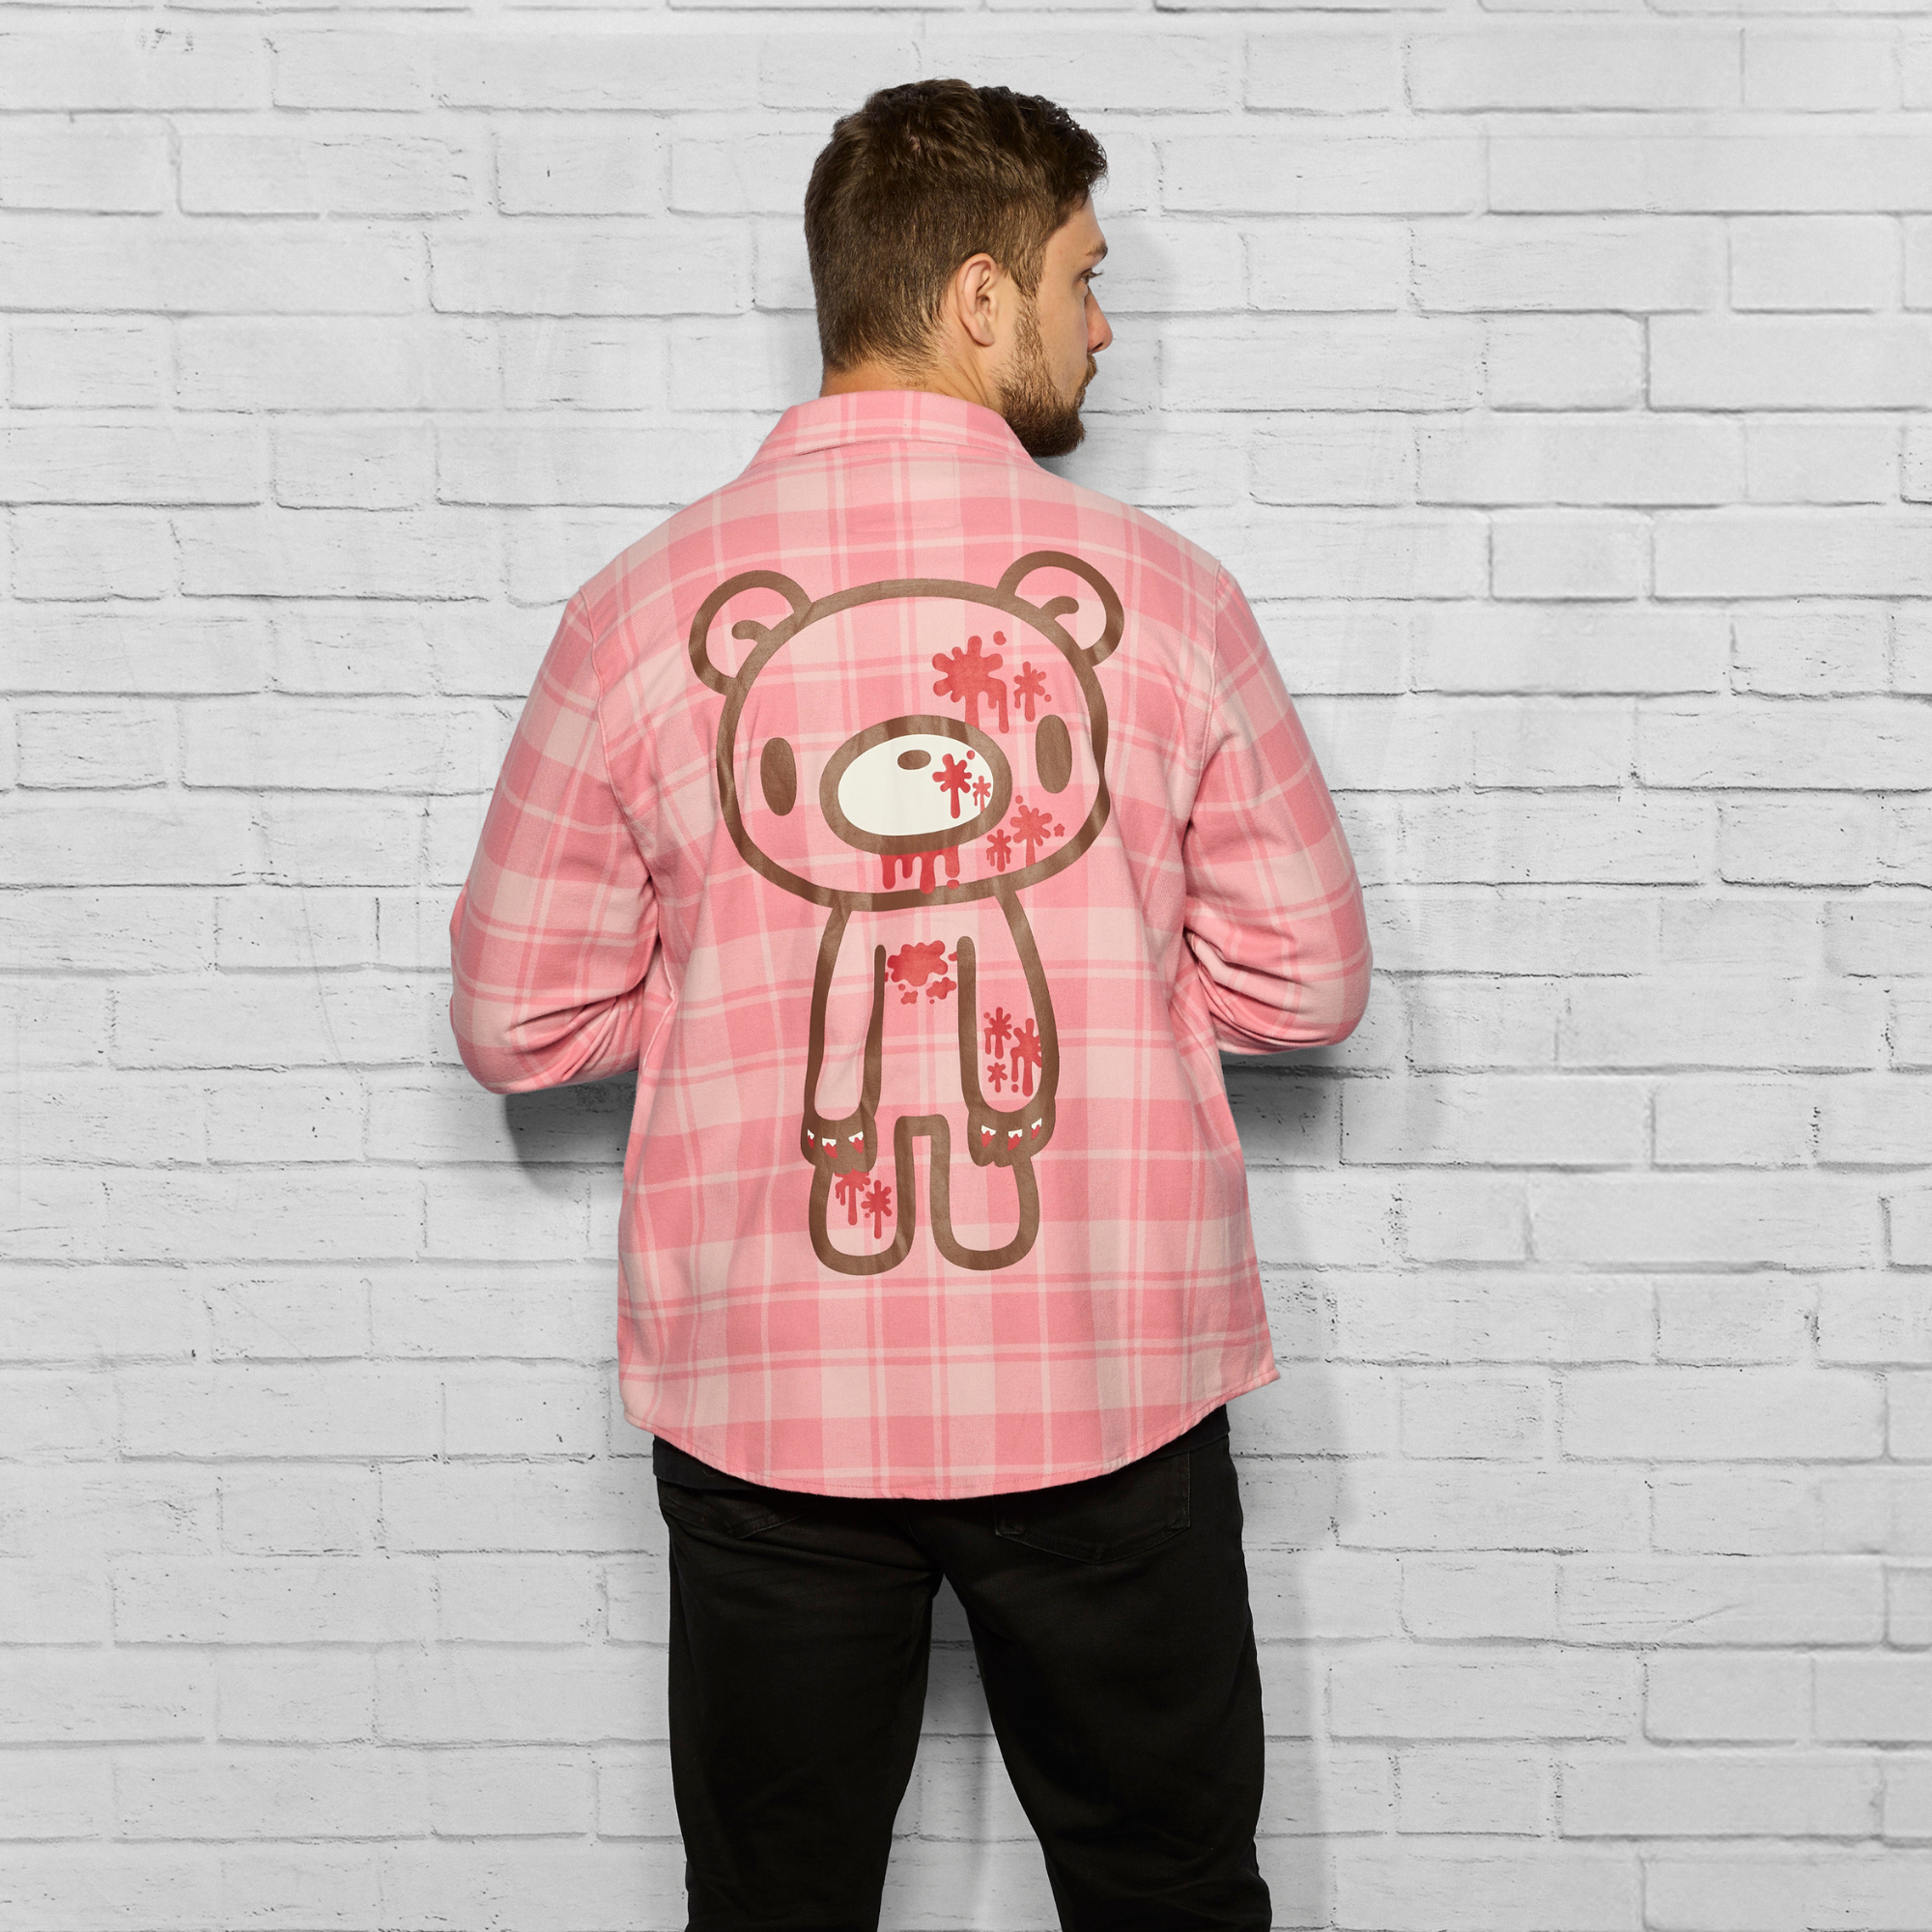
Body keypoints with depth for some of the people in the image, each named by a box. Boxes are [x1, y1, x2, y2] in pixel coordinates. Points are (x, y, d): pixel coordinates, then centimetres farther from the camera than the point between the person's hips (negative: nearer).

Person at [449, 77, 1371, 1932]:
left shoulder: (642, 612, -7)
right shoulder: (1158, 592, -8)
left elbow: (518, 1024, -1)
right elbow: (1304, 979, 0)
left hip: (769, 1408, 1)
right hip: (1109, 1395, 0)